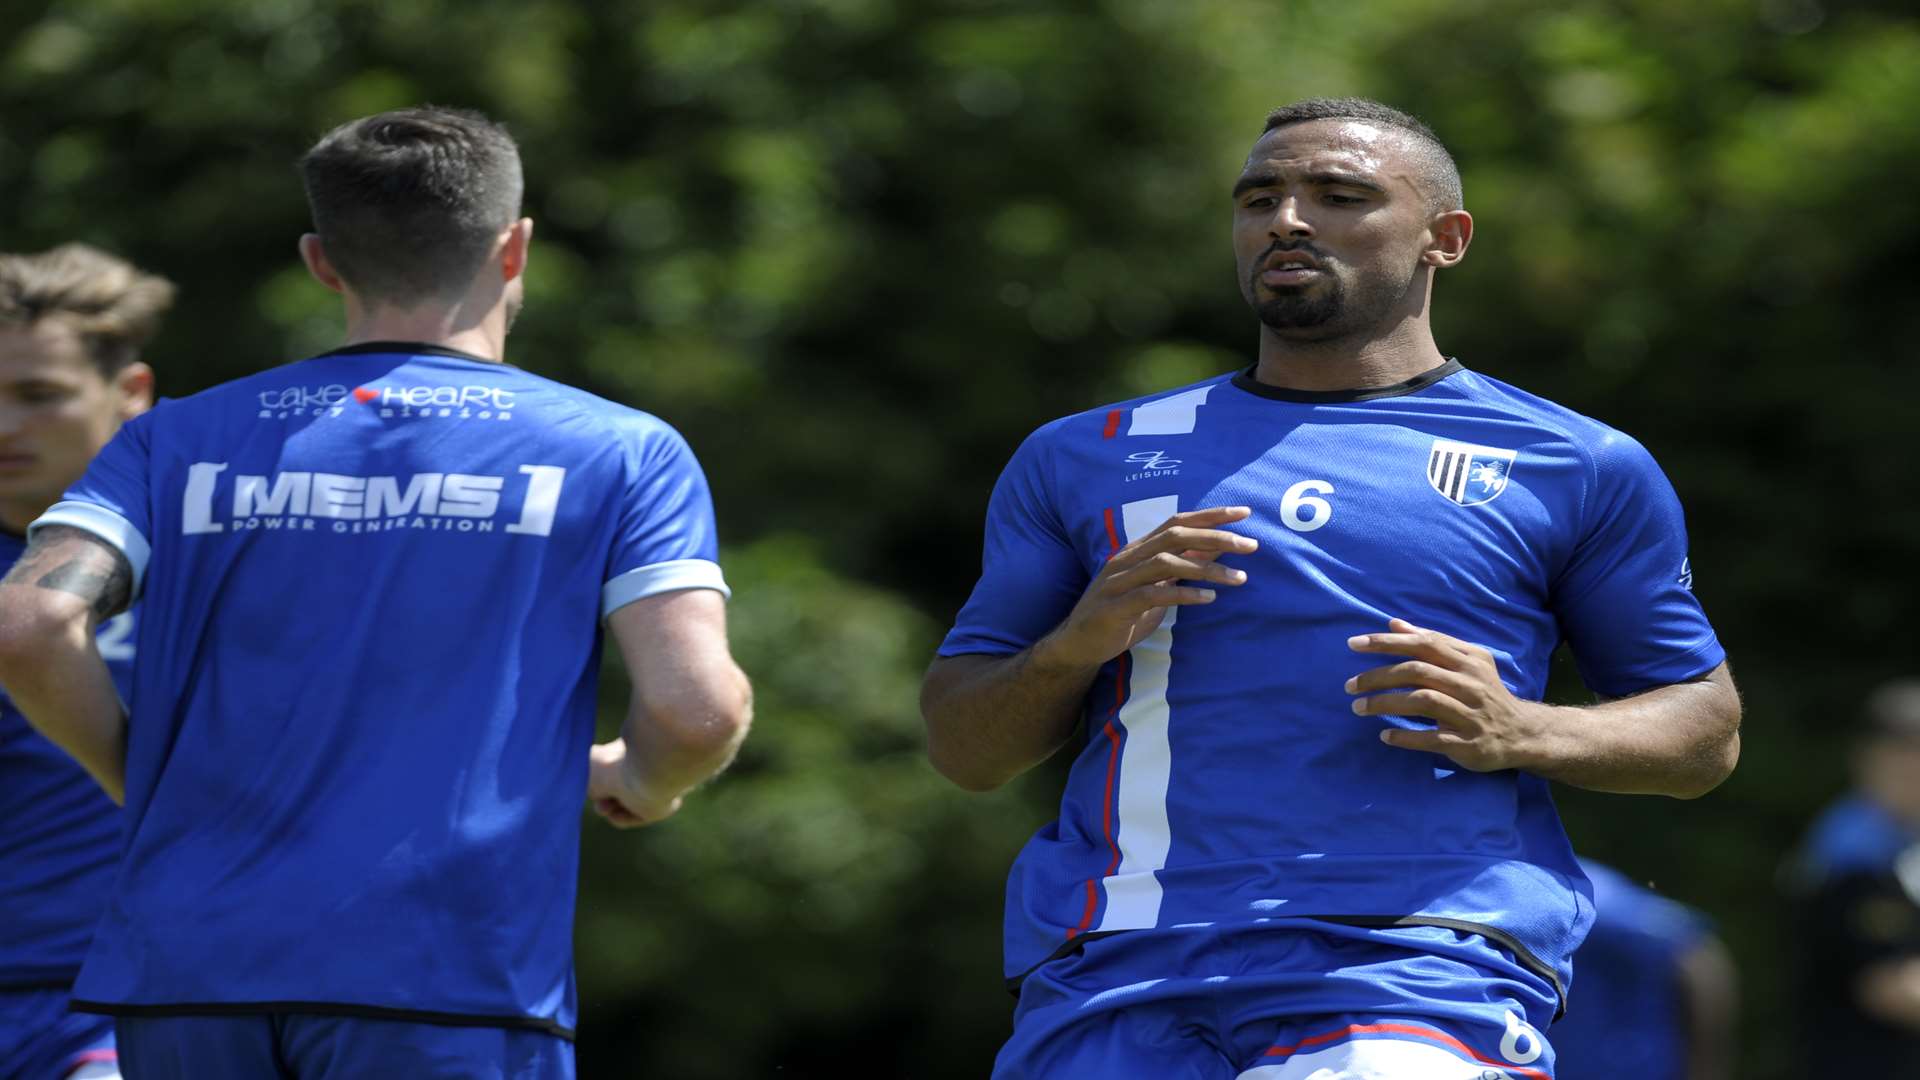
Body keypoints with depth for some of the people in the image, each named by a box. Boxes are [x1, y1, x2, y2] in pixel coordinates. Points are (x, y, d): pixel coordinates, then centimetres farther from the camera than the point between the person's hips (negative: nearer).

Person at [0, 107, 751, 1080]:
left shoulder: (180, 443, 11)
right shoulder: (620, 454, 5)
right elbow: (697, 706, -6)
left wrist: (142, 779, 13)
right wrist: (642, 781, 16)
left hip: (183, 972, 3)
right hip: (451, 980, -3)